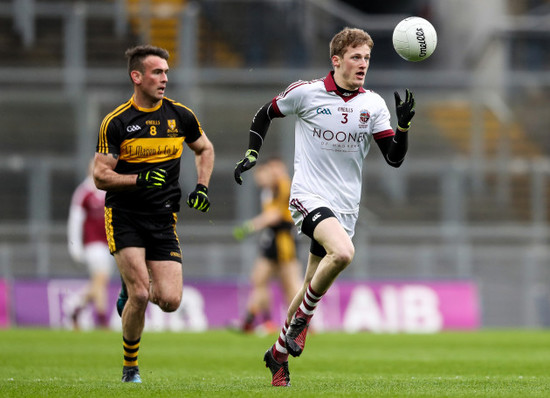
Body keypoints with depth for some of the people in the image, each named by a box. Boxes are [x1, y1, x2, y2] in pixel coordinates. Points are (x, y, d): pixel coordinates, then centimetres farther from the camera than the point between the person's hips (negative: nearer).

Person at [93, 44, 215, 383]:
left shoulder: (180, 116, 4)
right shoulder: (116, 122, -7)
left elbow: (205, 149, 22)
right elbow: (100, 176, -7)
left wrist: (202, 187, 7)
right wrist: (139, 180, -21)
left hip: (163, 220, 3)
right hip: (124, 216, -3)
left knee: (170, 301, -8)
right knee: (140, 295, -15)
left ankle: (132, 290, 27)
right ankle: (130, 368, 5)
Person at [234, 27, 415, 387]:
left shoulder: (373, 104, 4)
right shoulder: (306, 93, -4)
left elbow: (395, 158, 0)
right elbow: (265, 114, 13)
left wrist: (404, 125, -16)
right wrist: (252, 153, 4)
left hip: (345, 207, 4)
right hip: (309, 195, -4)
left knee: (313, 287, 7)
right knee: (343, 252, -32)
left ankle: (279, 353, 26)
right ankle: (301, 319, -12)